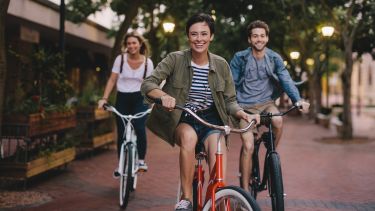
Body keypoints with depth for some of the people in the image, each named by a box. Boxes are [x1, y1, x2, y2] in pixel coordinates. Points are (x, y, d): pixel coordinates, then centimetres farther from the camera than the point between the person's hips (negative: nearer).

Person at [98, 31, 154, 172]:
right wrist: (104, 98, -9)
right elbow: (112, 80, -1)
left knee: (139, 128, -21)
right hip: (122, 99, 1)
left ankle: (141, 160, -4)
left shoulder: (147, 62, 0)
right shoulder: (120, 59, -1)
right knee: (121, 133, 0)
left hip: (139, 99, -1)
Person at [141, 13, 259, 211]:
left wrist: (243, 114, -18)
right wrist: (164, 95, -39)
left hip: (211, 120, 2)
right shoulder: (175, 59, -8)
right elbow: (147, 84, -17)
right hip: (182, 119, -1)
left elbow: (230, 101, 4)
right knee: (189, 136, -36)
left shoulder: (221, 65, -1)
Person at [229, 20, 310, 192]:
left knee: (278, 121, -32)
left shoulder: (274, 58, -1)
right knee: (248, 146, -16)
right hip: (245, 105, -2)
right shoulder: (240, 58, -6)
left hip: (266, 102, 2)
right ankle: (244, 189, -4)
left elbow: (286, 79, -11)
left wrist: (297, 99, -27)